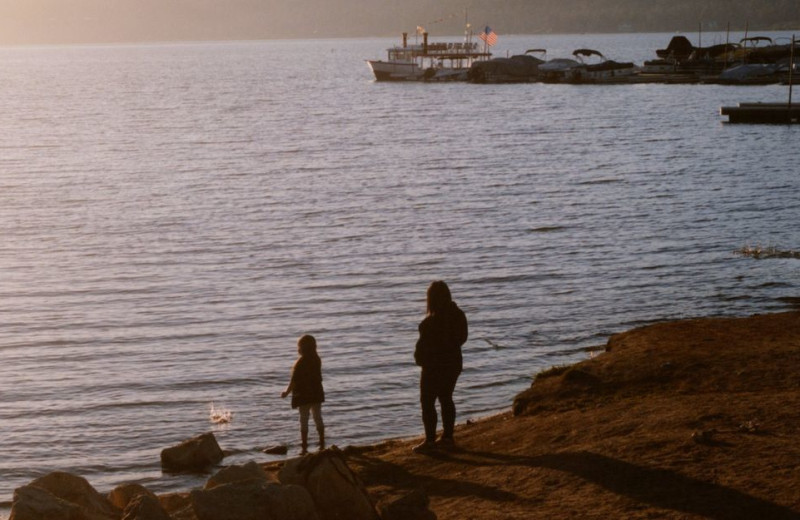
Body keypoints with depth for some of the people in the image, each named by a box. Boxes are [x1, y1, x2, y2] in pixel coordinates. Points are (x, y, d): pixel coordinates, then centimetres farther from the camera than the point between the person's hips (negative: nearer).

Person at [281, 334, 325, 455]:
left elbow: (294, 379, -15)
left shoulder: (301, 362, -18)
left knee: (304, 420, 0)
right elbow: (318, 377, 8)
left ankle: (304, 447, -1)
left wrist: (287, 392, 0)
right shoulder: (317, 359, 2)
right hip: (317, 393, 6)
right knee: (318, 418, 14)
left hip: (304, 395, -6)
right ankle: (322, 445, 17)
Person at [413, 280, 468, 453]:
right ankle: (447, 437, 23)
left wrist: (419, 358, 0)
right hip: (454, 362, 8)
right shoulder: (458, 315, -1)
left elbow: (423, 344, -19)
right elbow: (462, 337, 7)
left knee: (427, 402, 2)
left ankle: (430, 440, 2)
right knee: (446, 399, 18)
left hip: (435, 366, -8)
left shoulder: (431, 321, -24)